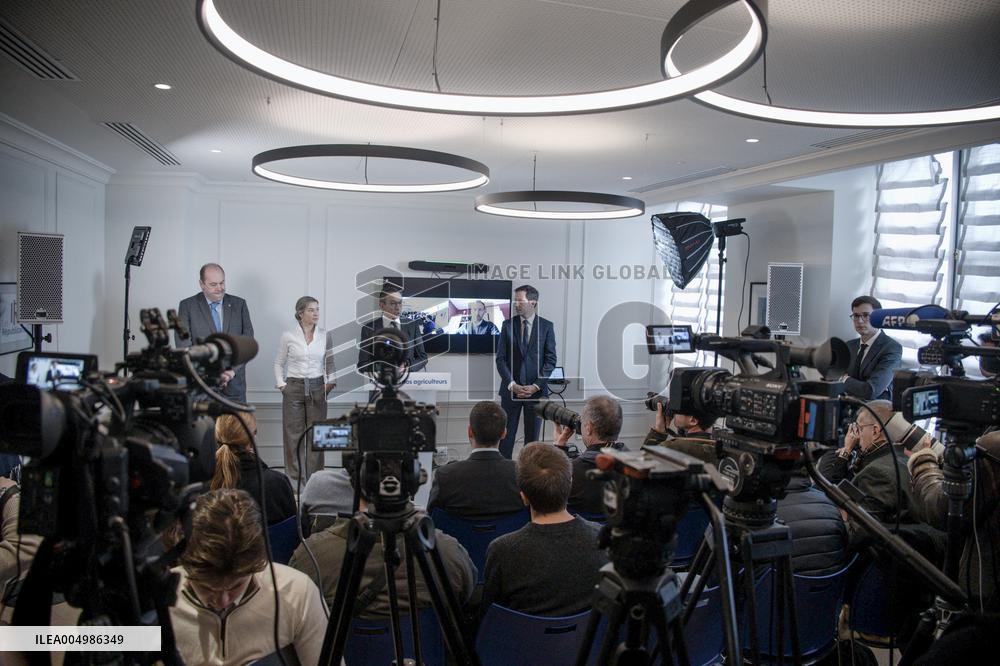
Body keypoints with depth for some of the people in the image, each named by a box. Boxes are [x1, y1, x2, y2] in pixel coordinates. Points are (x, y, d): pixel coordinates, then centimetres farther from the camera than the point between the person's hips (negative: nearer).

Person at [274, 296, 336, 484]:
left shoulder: (326, 336, 2)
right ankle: (294, 479, 12)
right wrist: (281, 384, 0)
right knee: (293, 435, 2)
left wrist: (331, 382, 0)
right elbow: (279, 363, 9)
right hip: (294, 388, -1)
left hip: (317, 389, 1)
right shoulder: (288, 336, -2)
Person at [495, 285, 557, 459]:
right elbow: (501, 358, 1)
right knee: (506, 434, 1)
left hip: (536, 390, -1)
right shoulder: (508, 325, 3)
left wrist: (535, 386, -10)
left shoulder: (546, 326, 0)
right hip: (511, 389, 1)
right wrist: (512, 385, -10)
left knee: (532, 435, 7)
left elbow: (550, 360, -1)